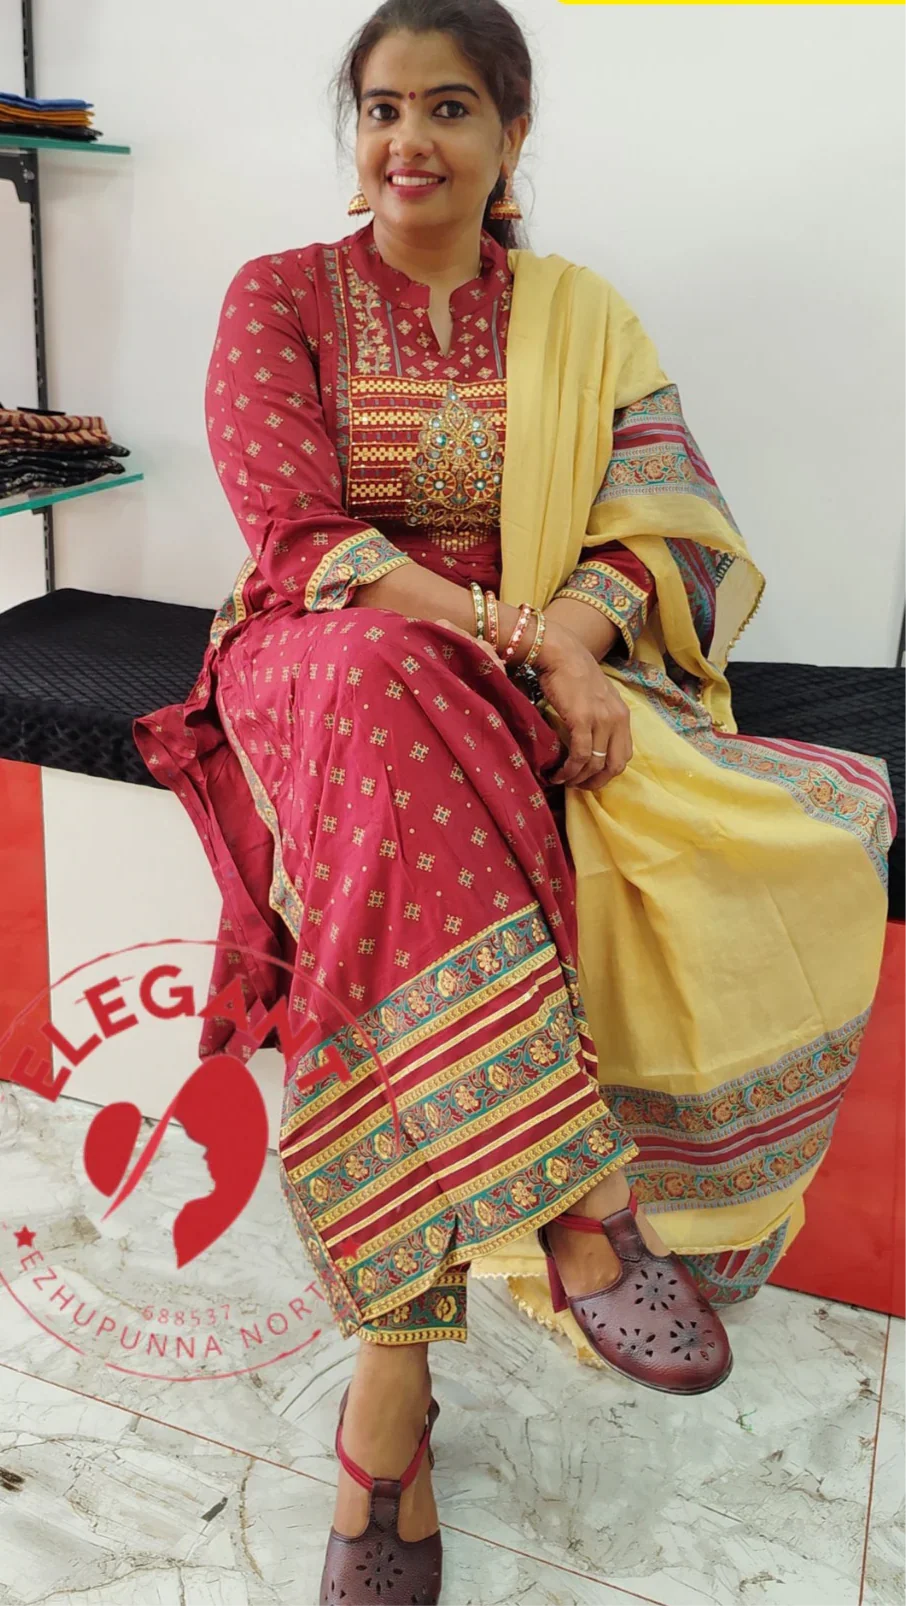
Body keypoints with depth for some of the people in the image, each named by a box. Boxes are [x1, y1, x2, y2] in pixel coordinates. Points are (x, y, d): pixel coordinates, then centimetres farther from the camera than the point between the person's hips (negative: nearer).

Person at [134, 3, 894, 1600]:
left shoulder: (581, 316, 14)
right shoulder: (279, 299, 8)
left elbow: (671, 526, 3)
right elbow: (301, 540, -7)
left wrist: (572, 635, -20)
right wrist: (503, 633, -21)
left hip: (548, 689, 2)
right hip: (338, 661, -1)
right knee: (386, 691, -38)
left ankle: (389, 1379, -21)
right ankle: (581, 1199, -35)